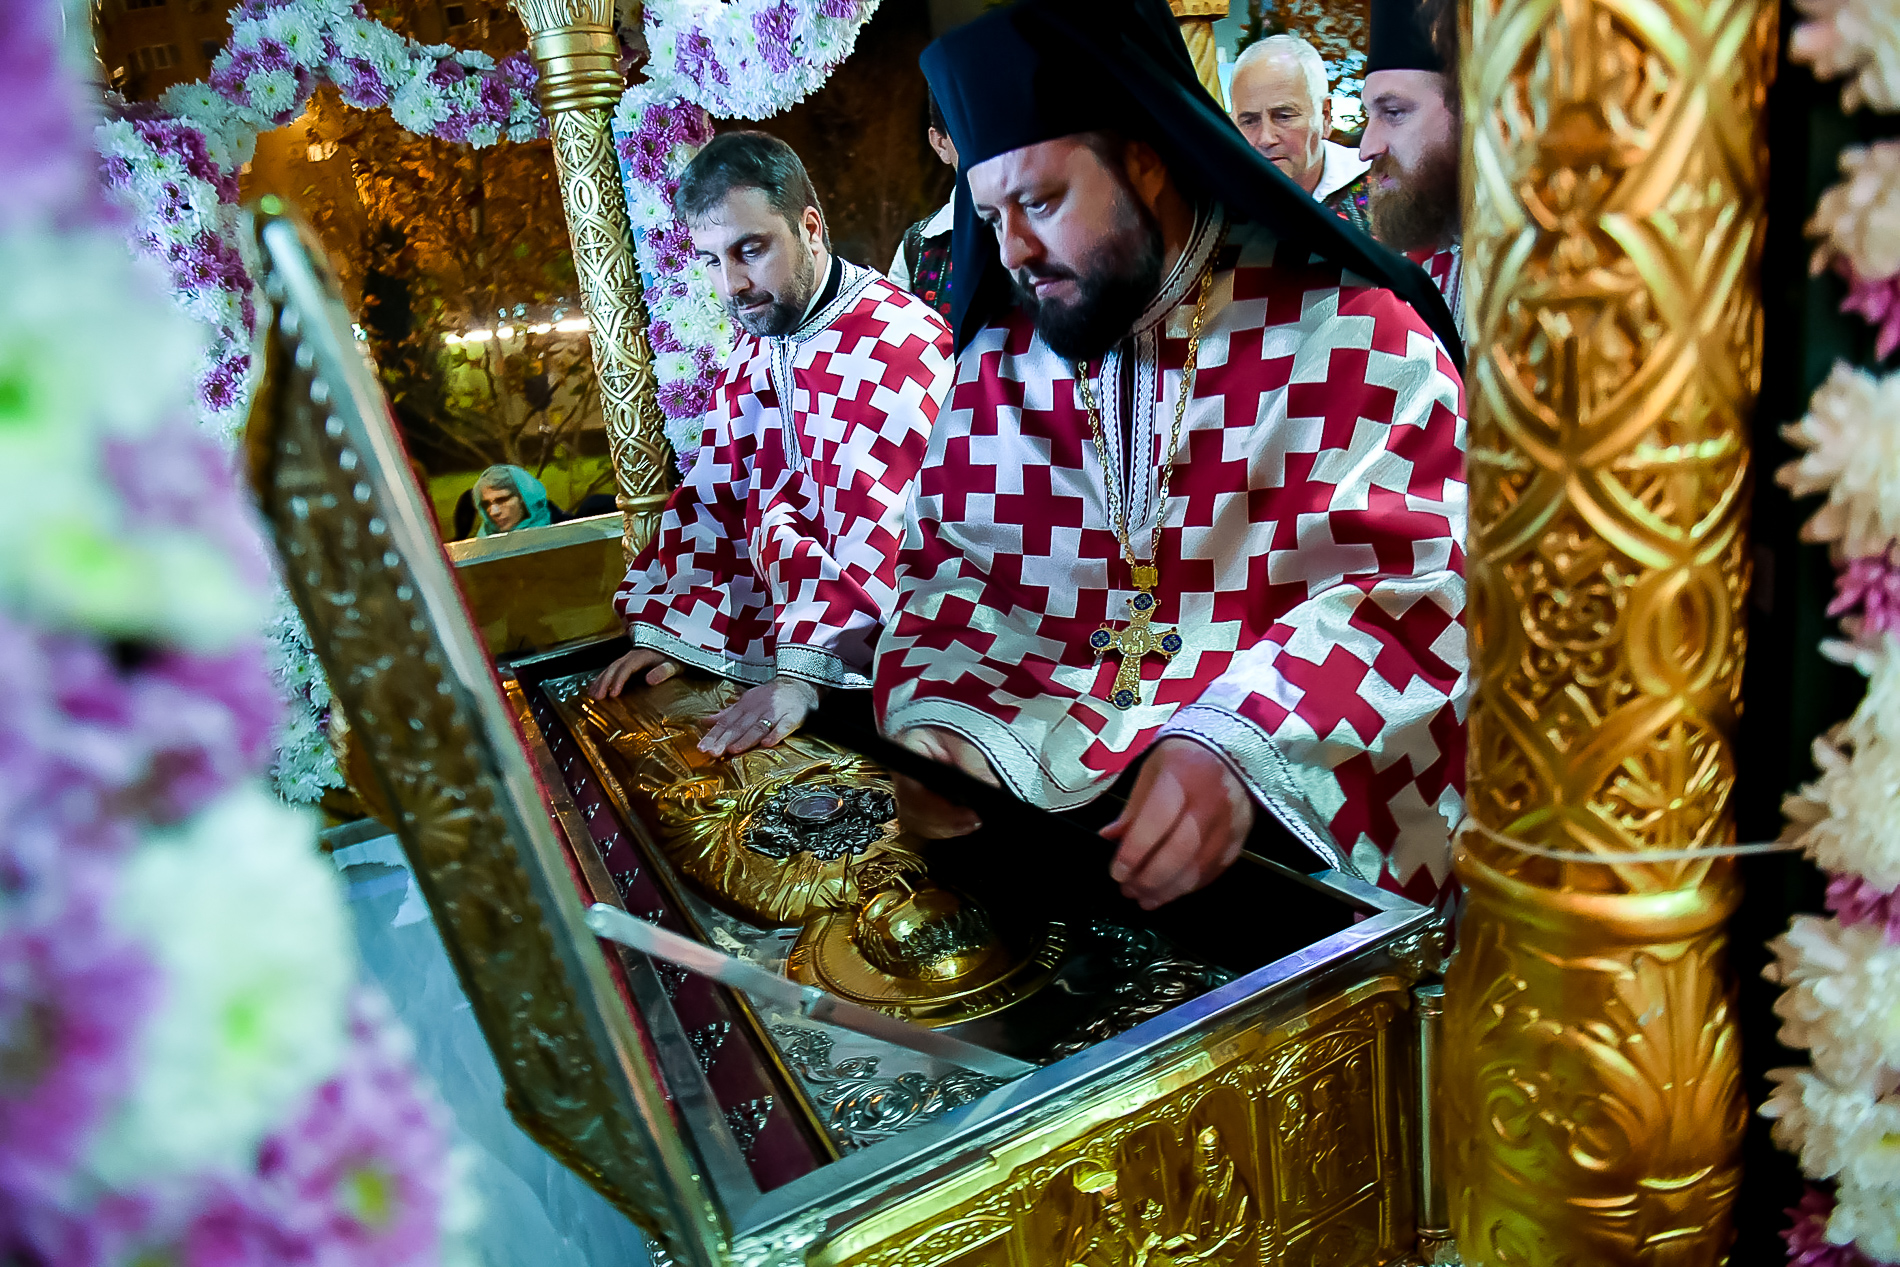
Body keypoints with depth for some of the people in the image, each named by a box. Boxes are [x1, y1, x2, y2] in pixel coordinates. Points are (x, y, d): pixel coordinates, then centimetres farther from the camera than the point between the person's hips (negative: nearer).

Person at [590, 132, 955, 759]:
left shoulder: (900, 340, -14)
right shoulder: (751, 352, 13)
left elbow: (882, 534, -23)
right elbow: (712, 500, 13)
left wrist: (806, 672, -28)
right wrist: (665, 634, 1)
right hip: (773, 636, 7)